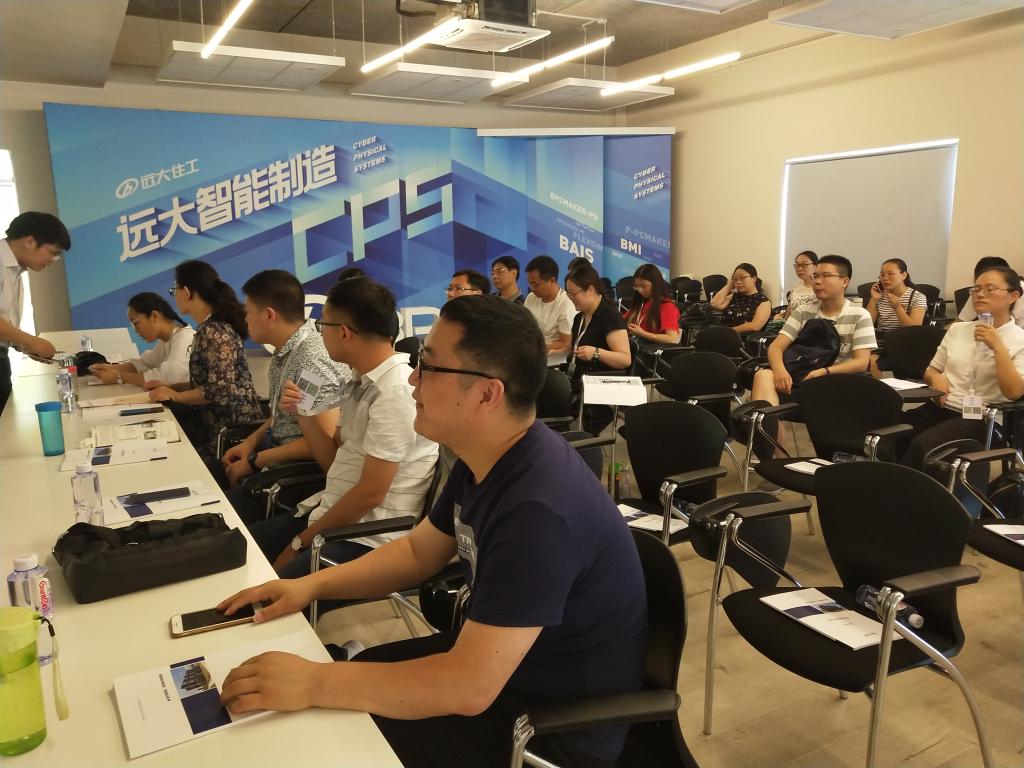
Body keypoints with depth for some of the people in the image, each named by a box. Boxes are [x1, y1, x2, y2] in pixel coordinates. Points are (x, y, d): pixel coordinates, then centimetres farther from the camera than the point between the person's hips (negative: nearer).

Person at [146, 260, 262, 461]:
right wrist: (170, 387, 8)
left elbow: (221, 390, -23)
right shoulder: (207, 328, 11)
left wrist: (175, 396, -11)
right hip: (214, 421, 8)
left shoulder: (215, 332, -18)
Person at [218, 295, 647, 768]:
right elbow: (417, 552, 9)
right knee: (351, 672, 9)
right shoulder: (484, 458, -4)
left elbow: (469, 687, -34)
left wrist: (313, 683, -29)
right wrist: (309, 586, -2)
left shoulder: (539, 510, -35)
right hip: (493, 655, 8)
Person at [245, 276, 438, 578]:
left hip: (367, 538, -9)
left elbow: (370, 493, -20)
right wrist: (303, 413, 1)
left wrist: (302, 542, -9)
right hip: (331, 513, 9)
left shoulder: (396, 391, -20)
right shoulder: (362, 382, 9)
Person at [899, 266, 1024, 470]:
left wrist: (998, 347, -15)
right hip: (940, 407, 4)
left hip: (980, 419, -4)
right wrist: (936, 377, -1)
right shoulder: (957, 329, 15)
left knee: (922, 444, -32)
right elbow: (930, 369, 22)